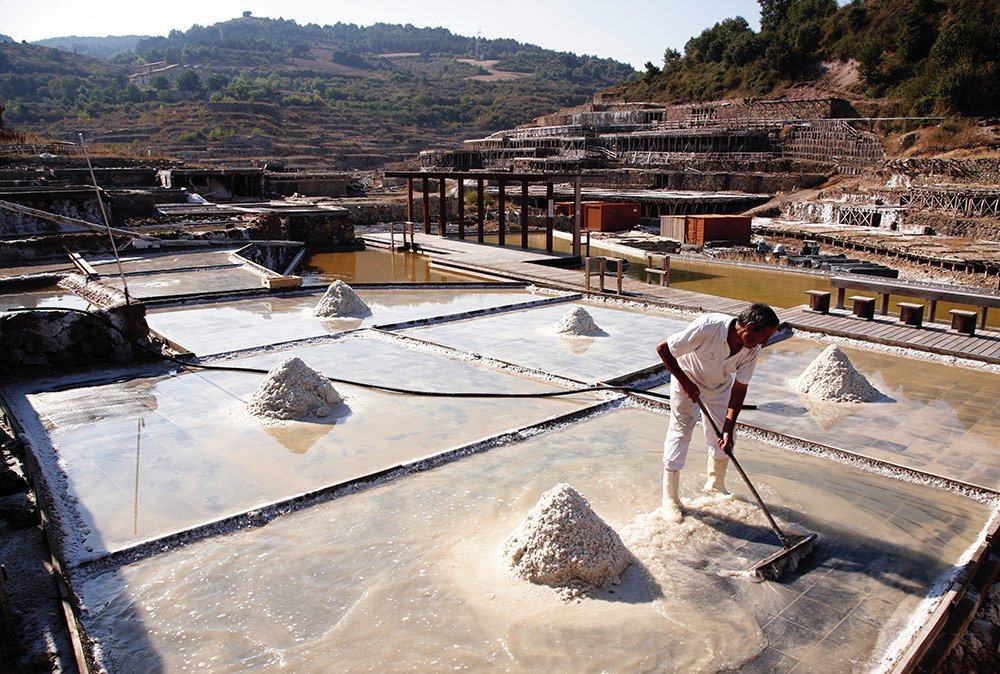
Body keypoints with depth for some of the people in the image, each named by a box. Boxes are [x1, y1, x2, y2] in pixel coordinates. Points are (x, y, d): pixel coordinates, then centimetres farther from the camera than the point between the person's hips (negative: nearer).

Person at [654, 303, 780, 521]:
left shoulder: (753, 349, -22)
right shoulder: (706, 328, -39)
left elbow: (739, 389, -14)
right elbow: (663, 349, -28)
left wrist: (728, 428, -19)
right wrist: (685, 383, -23)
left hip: (720, 385, 5)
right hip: (687, 381, -5)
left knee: (725, 437, 8)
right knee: (679, 433, -8)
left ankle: (716, 485, 34)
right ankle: (670, 499, 3)